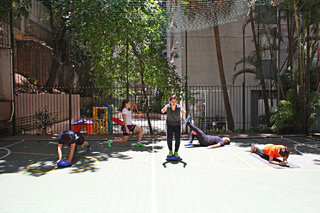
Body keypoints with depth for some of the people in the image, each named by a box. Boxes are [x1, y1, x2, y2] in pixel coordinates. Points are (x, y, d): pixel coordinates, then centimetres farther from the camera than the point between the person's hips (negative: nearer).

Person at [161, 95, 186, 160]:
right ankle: (170, 151, 6)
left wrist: (183, 111, -66)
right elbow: (162, 111, -42)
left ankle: (176, 152, 7)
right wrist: (163, 110, -66)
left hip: (177, 125, 0)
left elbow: (184, 113, -42)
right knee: (169, 138, -15)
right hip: (169, 124, 0)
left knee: (177, 139, -11)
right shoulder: (168, 106, -23)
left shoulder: (179, 107, -24)